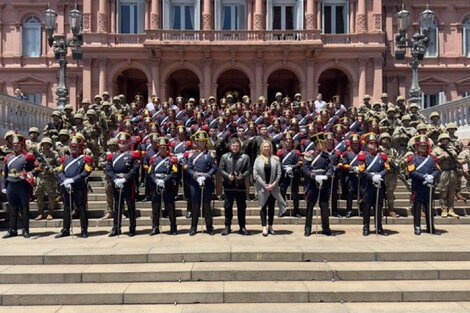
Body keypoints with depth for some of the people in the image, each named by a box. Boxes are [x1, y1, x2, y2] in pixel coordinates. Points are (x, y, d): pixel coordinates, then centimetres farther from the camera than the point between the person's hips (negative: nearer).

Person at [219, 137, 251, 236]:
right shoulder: (224, 157, 4)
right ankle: (227, 227, 17)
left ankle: (242, 227, 18)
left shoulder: (245, 157, 2)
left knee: (241, 207, 7)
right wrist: (228, 176, -14)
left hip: (241, 185, 0)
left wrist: (243, 175, -17)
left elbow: (248, 170, 0)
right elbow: (221, 169, 2)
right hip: (228, 185, 0)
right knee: (228, 206, 6)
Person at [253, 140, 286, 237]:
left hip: (273, 188, 1)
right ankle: (264, 227, 0)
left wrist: (273, 184, -10)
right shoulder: (258, 159, 1)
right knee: (263, 206, -1)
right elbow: (255, 174, -4)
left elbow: (279, 173, 1)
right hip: (262, 187, -1)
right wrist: (264, 185, -9)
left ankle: (270, 226, 16)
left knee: (271, 207, 7)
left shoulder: (275, 159, 3)